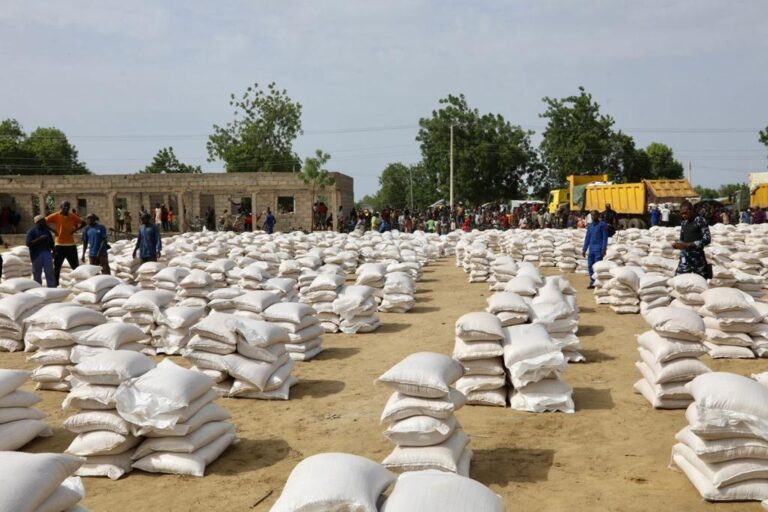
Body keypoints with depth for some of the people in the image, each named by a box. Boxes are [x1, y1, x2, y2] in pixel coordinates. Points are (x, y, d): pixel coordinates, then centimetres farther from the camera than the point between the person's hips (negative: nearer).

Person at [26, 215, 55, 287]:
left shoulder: (46, 230, 15)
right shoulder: (32, 231, -1)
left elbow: (51, 242, 20)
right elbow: (28, 243, -12)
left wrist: (54, 251, 6)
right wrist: (40, 239, -19)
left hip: (47, 253, 4)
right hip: (36, 255, -3)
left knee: (50, 273, -4)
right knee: (37, 274, 4)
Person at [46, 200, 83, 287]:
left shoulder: (72, 216, 4)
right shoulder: (55, 216, -4)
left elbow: (83, 223, 13)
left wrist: (75, 229, -1)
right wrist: (53, 230, -9)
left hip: (71, 245, 2)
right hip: (59, 245, -2)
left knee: (75, 267, 9)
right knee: (57, 267, 4)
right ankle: (55, 285, 9)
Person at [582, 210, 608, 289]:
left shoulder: (602, 224, -3)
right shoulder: (590, 226, 14)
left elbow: (605, 237, -7)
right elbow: (587, 238, 18)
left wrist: (603, 249, -14)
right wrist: (584, 249, 14)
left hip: (598, 249, -6)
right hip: (591, 249, 6)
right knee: (590, 266, 7)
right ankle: (592, 283, 16)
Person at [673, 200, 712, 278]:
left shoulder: (700, 220, -7)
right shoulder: (683, 223, 12)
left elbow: (707, 239, -13)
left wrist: (688, 245, -21)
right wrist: (677, 244, -4)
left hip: (697, 256, -5)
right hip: (685, 256, 5)